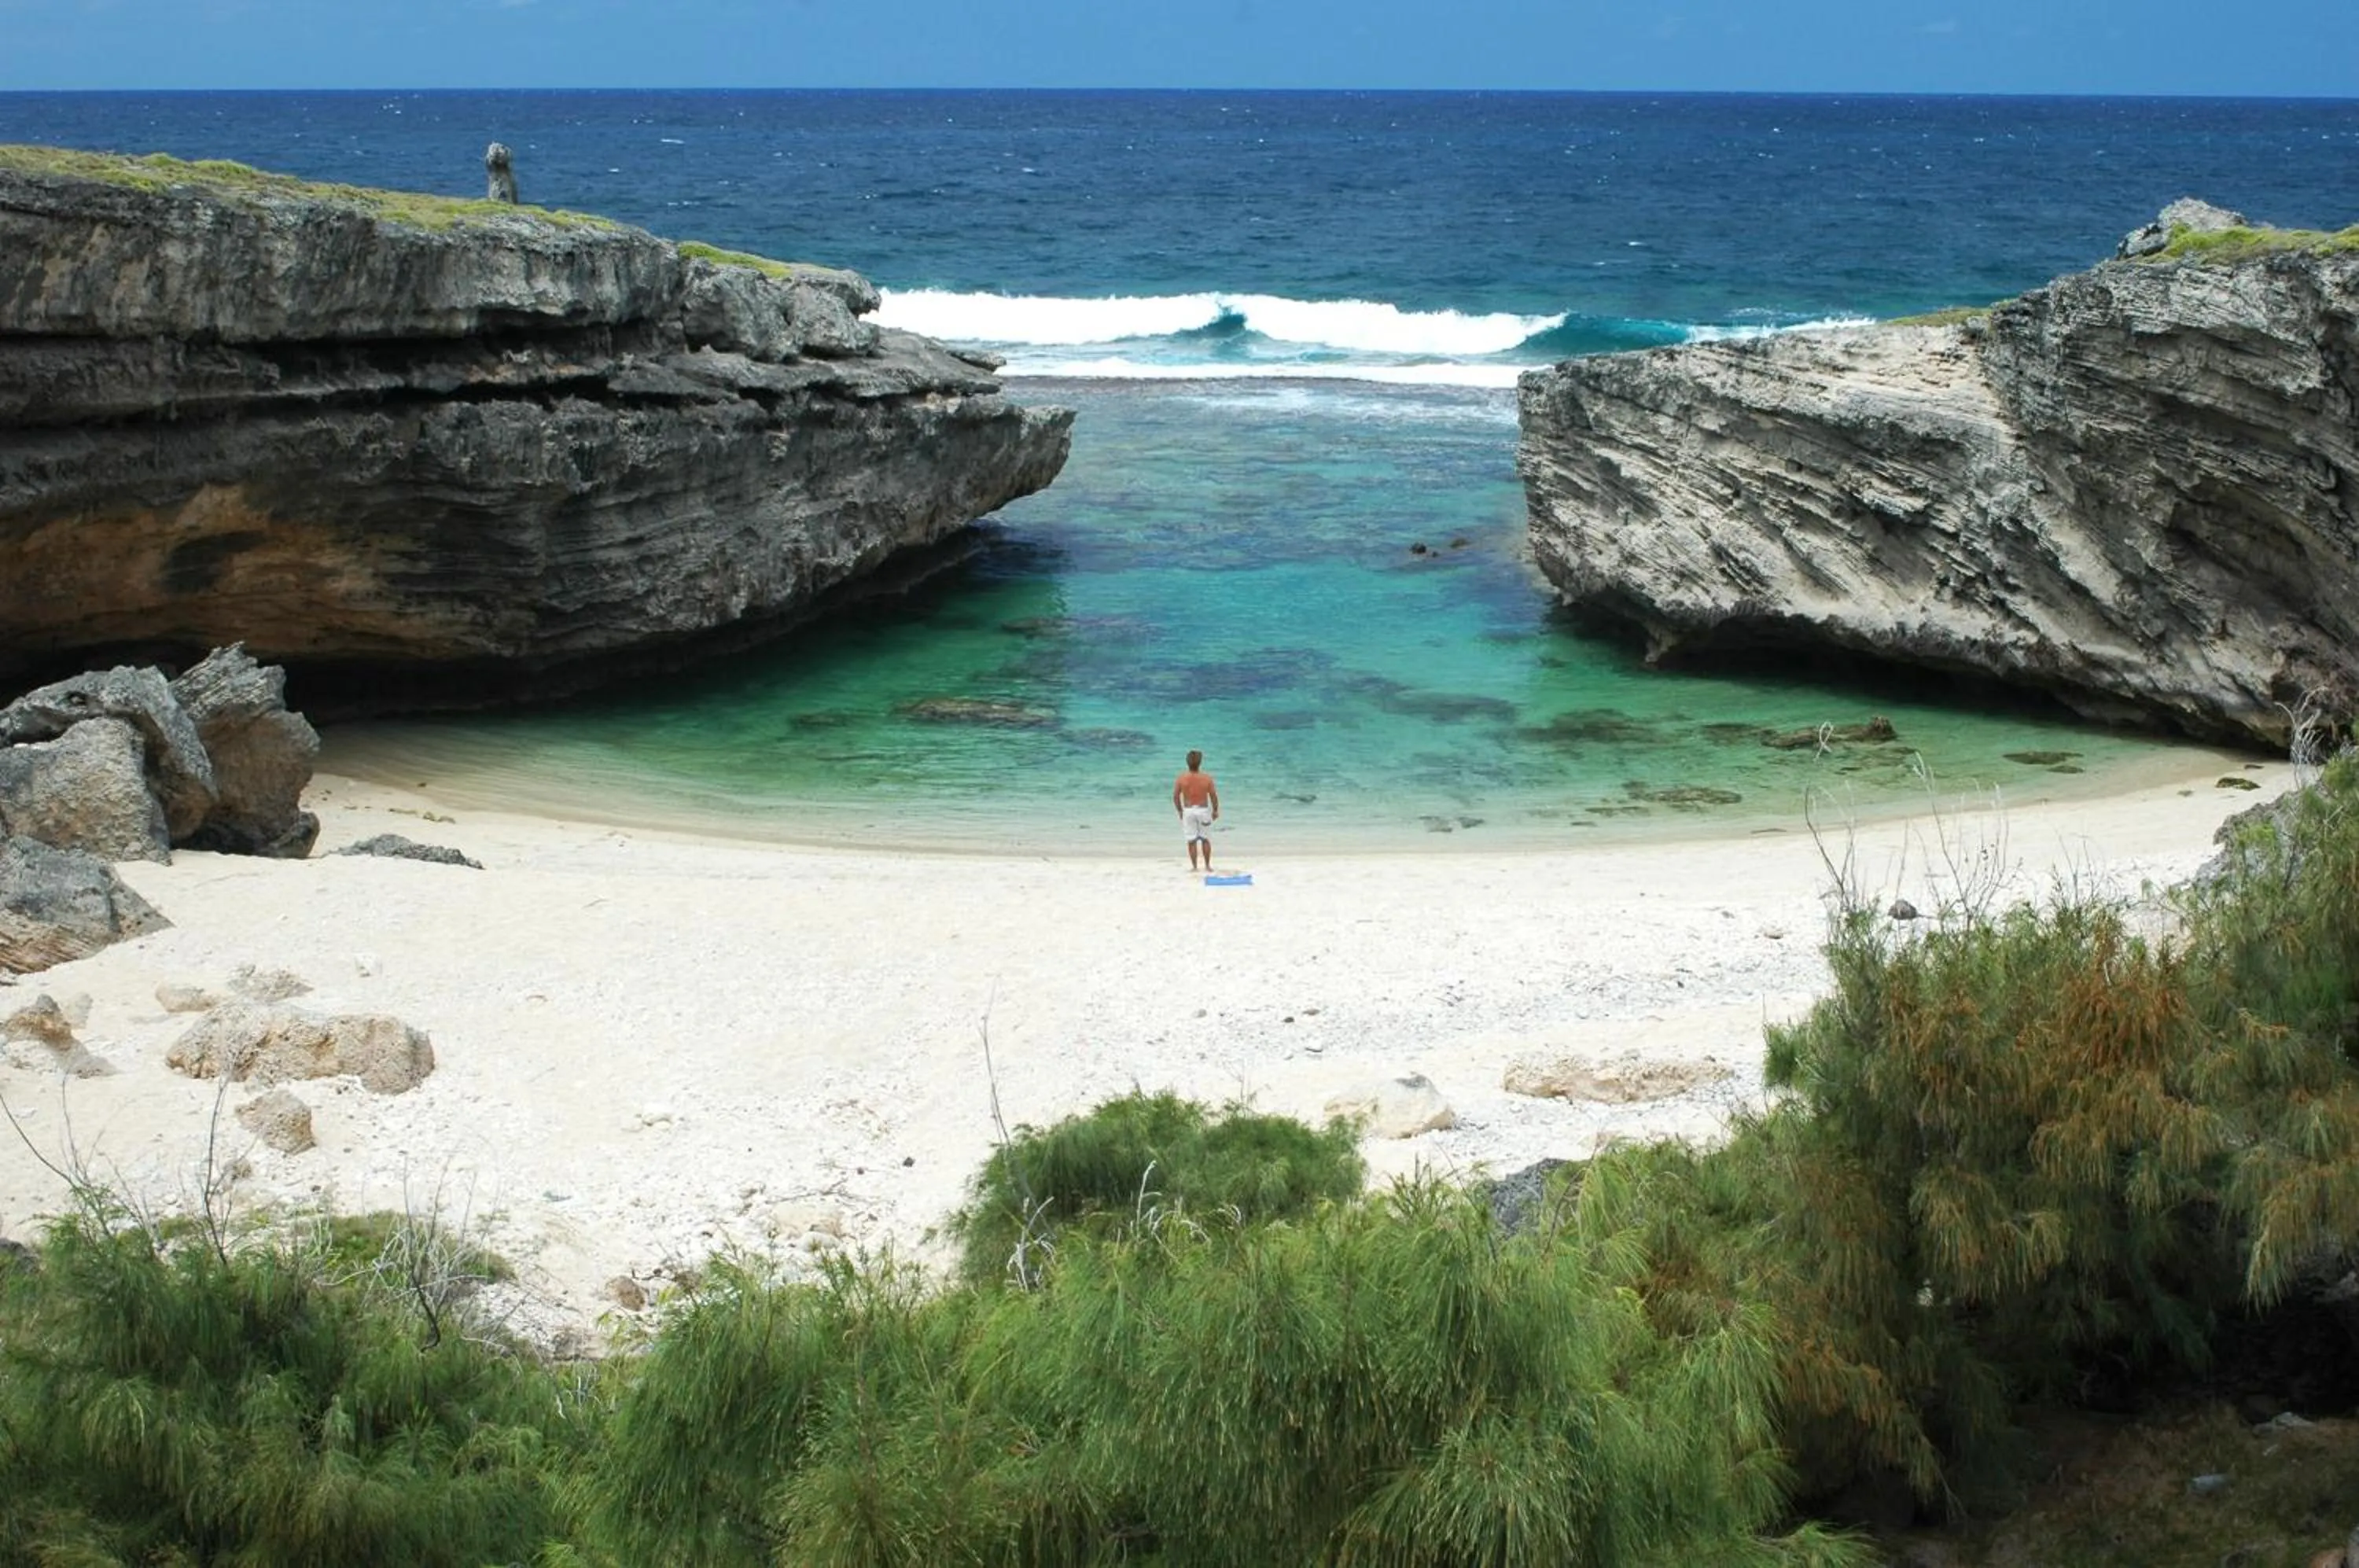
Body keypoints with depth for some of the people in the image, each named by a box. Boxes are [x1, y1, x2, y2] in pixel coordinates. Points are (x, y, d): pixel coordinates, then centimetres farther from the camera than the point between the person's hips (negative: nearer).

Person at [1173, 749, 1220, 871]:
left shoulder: (1181, 779, -9)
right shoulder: (1207, 778, -11)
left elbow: (1175, 797, -3)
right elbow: (1214, 796, -6)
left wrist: (1180, 811, 12)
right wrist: (1215, 811, 10)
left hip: (1188, 811, 0)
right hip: (1203, 810, 0)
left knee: (1191, 841, 8)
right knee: (1206, 840, 14)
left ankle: (1194, 866, 11)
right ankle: (1207, 866, 19)